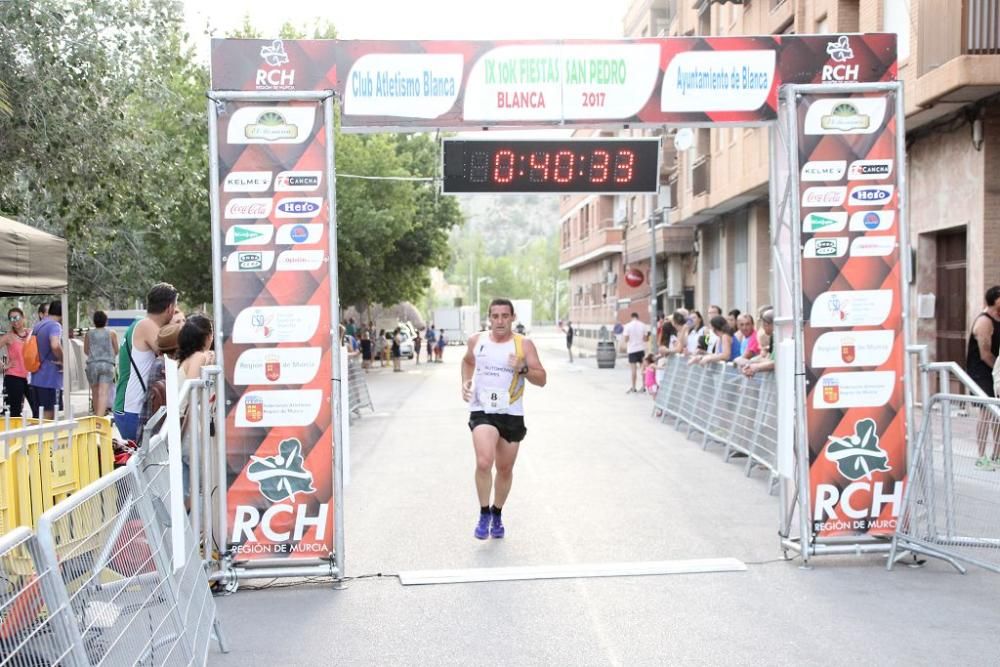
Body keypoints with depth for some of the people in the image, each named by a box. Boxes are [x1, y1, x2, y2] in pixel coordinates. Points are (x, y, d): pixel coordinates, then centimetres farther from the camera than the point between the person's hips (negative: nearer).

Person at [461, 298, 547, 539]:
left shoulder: (524, 345, -4)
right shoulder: (476, 341, 2)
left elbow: (542, 380, -5)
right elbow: (467, 361, 24)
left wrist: (523, 369, -23)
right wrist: (465, 382, 6)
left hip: (512, 414, 1)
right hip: (482, 411, -1)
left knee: (505, 469, 12)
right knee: (484, 463, -22)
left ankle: (497, 514, 36)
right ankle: (484, 514, -2)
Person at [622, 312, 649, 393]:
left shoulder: (628, 326, -7)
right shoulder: (643, 325, 0)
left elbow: (626, 338, -8)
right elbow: (645, 338, 1)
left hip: (632, 349, -2)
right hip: (641, 348, 2)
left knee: (634, 368, -3)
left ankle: (633, 387, -4)